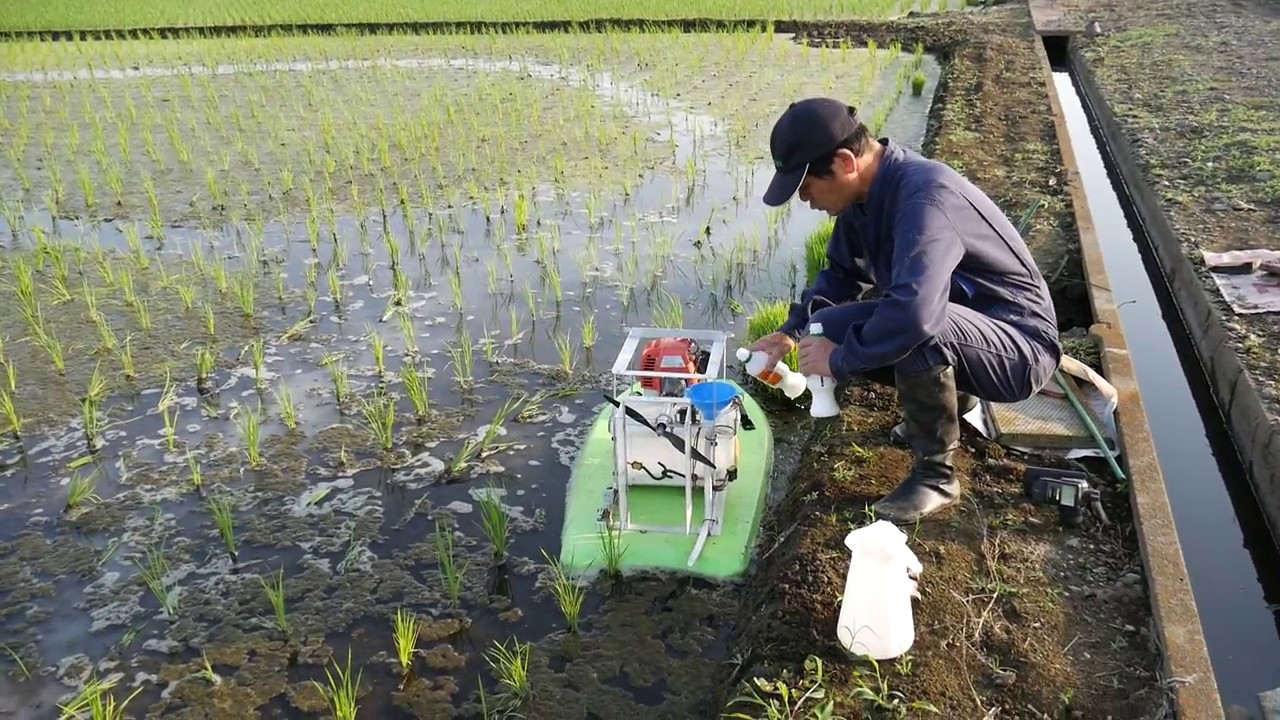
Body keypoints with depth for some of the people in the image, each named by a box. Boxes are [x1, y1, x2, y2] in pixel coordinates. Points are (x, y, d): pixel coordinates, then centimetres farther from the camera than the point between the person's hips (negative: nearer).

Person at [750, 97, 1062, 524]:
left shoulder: (925, 195, -31)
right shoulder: (865, 191, -3)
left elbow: (914, 312, -43)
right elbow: (843, 273, 13)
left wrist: (840, 360, -27)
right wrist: (793, 331, 0)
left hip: (1020, 348, -9)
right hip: (955, 324, 9)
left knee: (914, 331, -36)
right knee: (828, 330, -1)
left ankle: (936, 474, -13)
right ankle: (952, 398, 18)